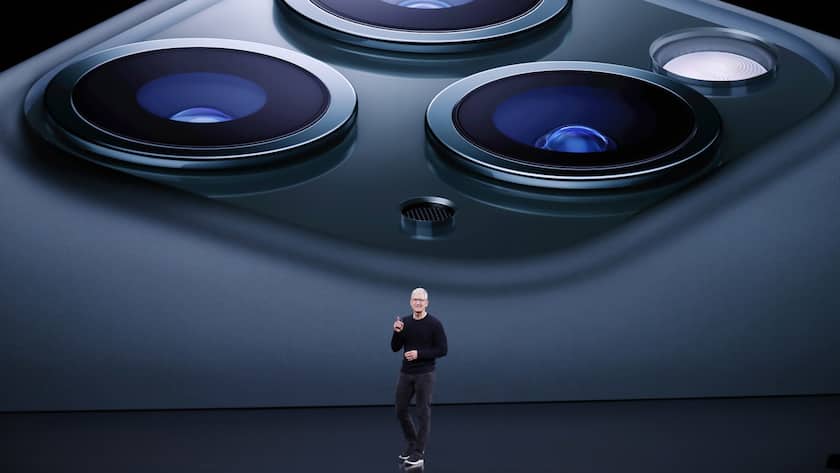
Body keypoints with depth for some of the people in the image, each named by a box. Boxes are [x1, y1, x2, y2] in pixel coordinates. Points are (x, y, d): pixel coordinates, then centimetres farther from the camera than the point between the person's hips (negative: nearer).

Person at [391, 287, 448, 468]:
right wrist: (397, 332, -13)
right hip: (406, 374, 6)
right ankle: (412, 445, 28)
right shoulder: (405, 322, 6)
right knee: (401, 411, 10)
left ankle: (418, 454, 2)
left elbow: (442, 350, -11)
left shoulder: (434, 324, -10)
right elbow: (395, 348, 6)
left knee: (423, 414, -2)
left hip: (425, 375, -6)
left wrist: (419, 354, -19)